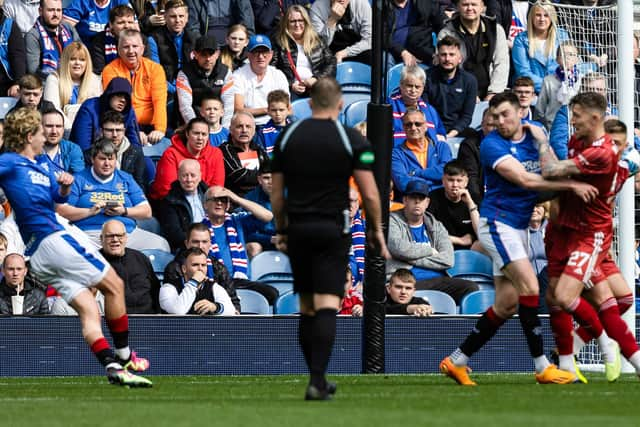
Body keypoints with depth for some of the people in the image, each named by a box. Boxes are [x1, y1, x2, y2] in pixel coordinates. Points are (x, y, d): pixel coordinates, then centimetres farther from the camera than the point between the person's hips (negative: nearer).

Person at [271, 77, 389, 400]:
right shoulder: (351, 140, -5)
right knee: (326, 306, -7)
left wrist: (281, 230, 17)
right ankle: (317, 381, -18)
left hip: (298, 228, 3)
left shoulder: (287, 137, 4)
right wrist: (376, 231, 5)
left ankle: (318, 378, 19)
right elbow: (370, 194, -7)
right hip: (333, 229, -3)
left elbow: (276, 192, 7)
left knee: (307, 309, 12)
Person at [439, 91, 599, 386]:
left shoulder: (534, 132, 6)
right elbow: (525, 179, -23)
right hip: (497, 222, -7)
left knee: (507, 304, 6)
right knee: (529, 286, -19)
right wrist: (571, 185, -26)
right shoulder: (491, 145, -14)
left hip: (519, 227, 7)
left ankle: (457, 361, 15)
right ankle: (542, 367, -16)